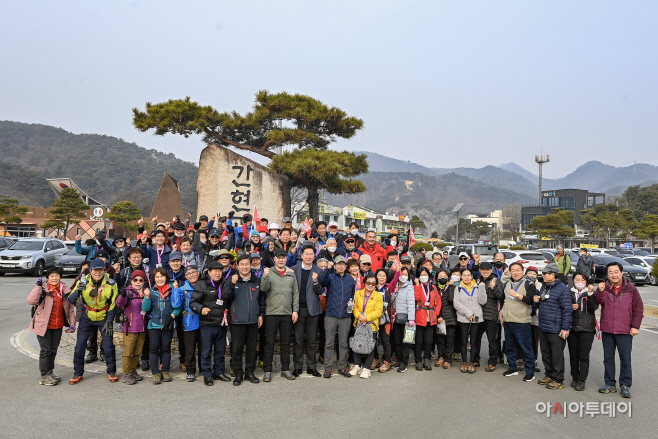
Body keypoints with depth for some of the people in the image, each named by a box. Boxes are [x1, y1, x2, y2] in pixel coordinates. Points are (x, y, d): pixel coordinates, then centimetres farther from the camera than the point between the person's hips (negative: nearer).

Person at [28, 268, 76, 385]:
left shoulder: (65, 290, 2)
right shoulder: (43, 289, -9)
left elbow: (70, 307, 8)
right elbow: (31, 301, -25)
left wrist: (72, 323, 4)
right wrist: (38, 286, -24)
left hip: (58, 326, 4)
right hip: (43, 326, -4)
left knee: (53, 350, 14)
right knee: (45, 351, 0)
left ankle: (50, 372, 29)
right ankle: (44, 376, 11)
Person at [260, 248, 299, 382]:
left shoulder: (291, 274, 9)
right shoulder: (269, 273, 1)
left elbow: (296, 293, 9)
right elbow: (263, 289, -13)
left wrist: (295, 310, 3)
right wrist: (265, 277, -30)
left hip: (287, 314, 3)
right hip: (272, 313, -3)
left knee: (286, 343, 10)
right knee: (269, 343, 2)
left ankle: (285, 369, 20)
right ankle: (267, 371, 10)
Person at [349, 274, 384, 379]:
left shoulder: (378, 296, 2)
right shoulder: (358, 293, 10)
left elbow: (378, 311, -6)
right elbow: (354, 307, 6)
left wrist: (367, 317, -17)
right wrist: (359, 315, -13)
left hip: (372, 324, -2)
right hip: (358, 324, 2)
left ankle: (366, 368, 10)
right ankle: (357, 366, 20)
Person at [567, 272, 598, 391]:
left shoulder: (590, 293, 4)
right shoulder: (569, 293, 11)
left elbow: (594, 307, -12)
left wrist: (590, 293, -22)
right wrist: (570, 307, -6)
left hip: (586, 329, -3)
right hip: (572, 328, 3)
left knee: (584, 356, -1)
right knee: (573, 355, 9)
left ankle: (582, 380, 6)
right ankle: (574, 378, 21)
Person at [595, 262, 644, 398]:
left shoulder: (631, 289, 0)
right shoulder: (604, 287, 3)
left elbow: (639, 308, 3)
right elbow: (599, 301, -12)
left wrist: (635, 326, -3)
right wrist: (600, 291, -30)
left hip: (625, 331, -2)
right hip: (607, 330, 2)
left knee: (625, 360, 4)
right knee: (608, 358, 11)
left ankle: (625, 385, 17)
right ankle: (610, 384, 22)